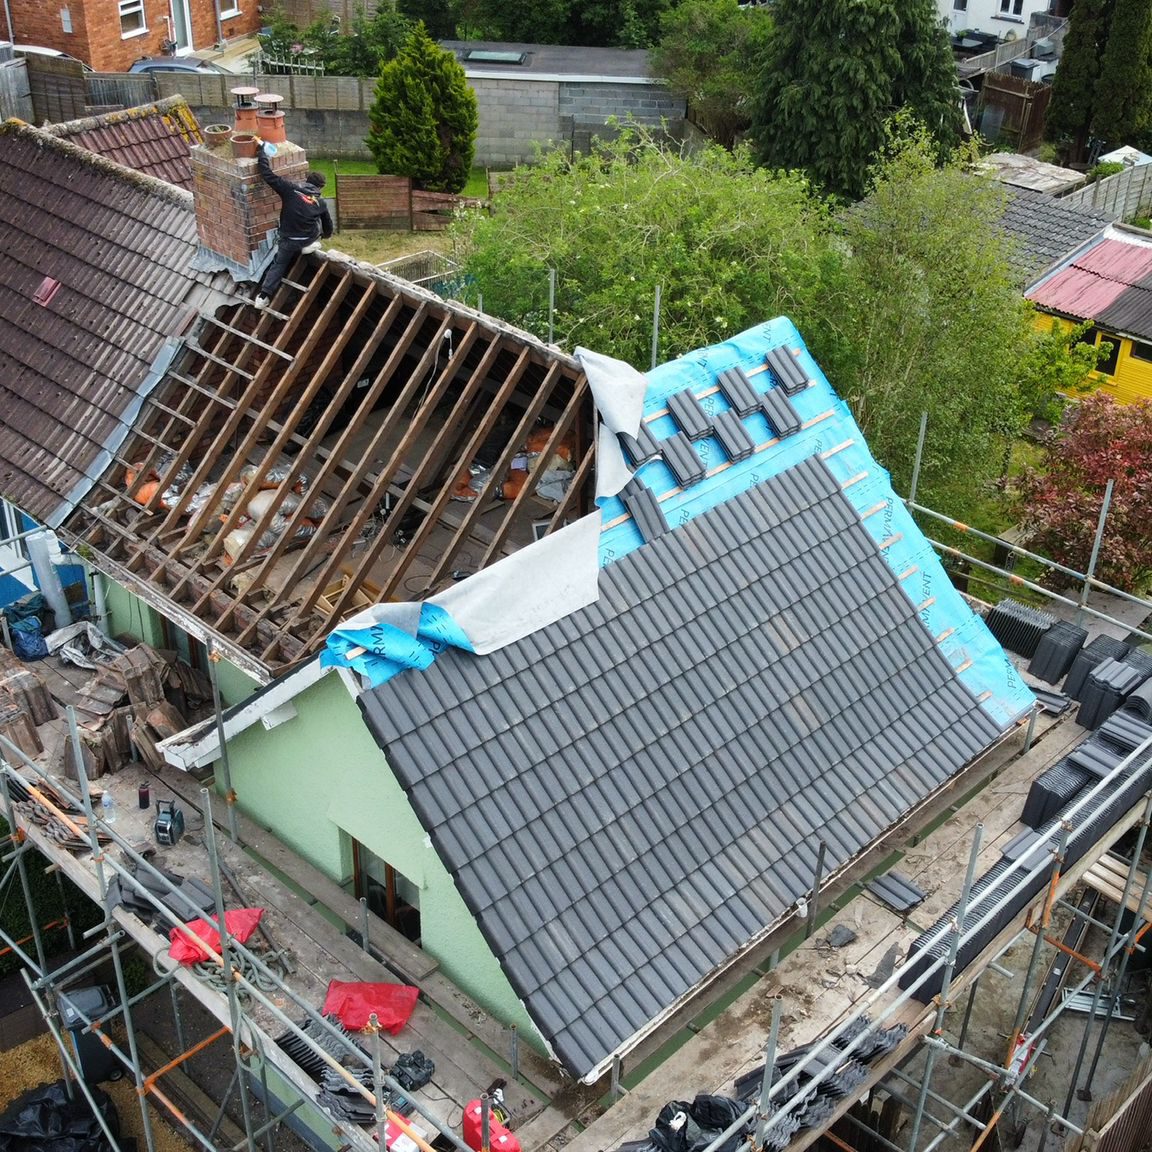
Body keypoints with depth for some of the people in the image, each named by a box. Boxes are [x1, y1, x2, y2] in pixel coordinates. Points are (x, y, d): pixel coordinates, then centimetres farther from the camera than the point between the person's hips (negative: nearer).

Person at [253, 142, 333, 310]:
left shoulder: (291, 189, -11)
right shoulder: (320, 202, -2)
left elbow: (266, 173, -16)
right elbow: (327, 224, 14)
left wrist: (262, 148, -6)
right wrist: (325, 235, 38)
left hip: (288, 240, -1)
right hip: (308, 239, 1)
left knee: (278, 265, 15)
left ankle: (263, 296, 4)